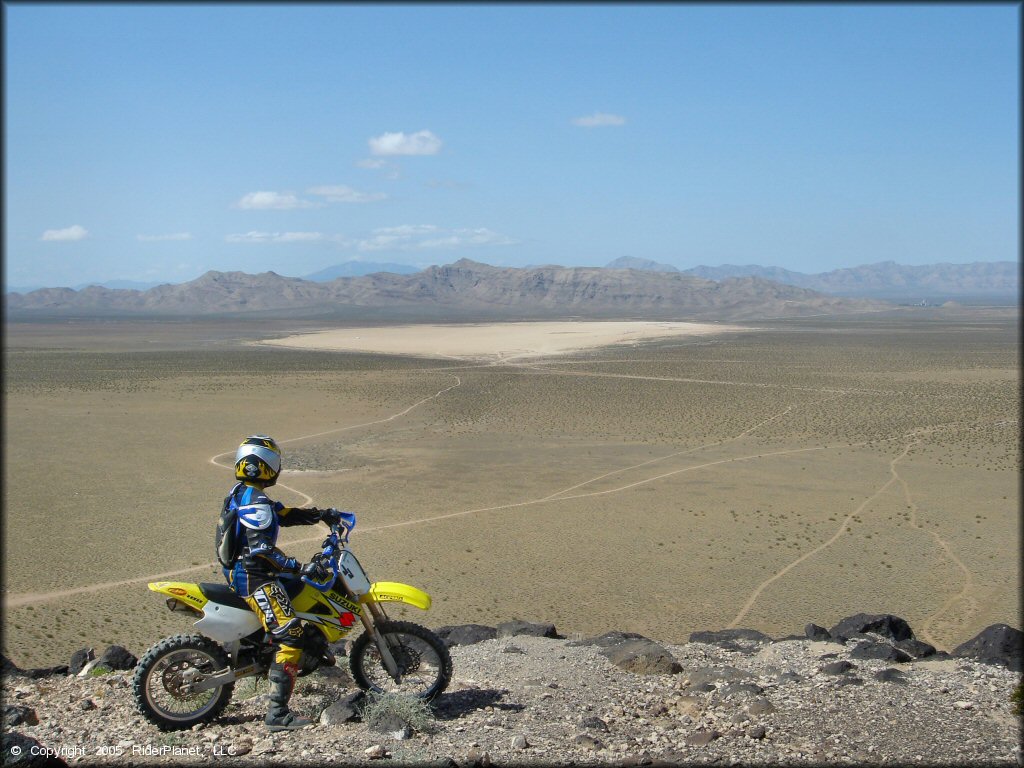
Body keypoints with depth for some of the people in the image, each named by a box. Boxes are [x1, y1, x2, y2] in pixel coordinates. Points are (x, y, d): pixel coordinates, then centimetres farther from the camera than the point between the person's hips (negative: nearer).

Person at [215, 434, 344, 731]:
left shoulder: (240, 494, 13)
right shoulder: (256, 503, -19)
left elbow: (284, 514, 17)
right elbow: (261, 549, -26)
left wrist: (321, 514, 11)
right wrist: (301, 567, -28)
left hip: (237, 571, 11)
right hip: (255, 578, -11)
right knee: (289, 636, -15)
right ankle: (278, 713, -18)